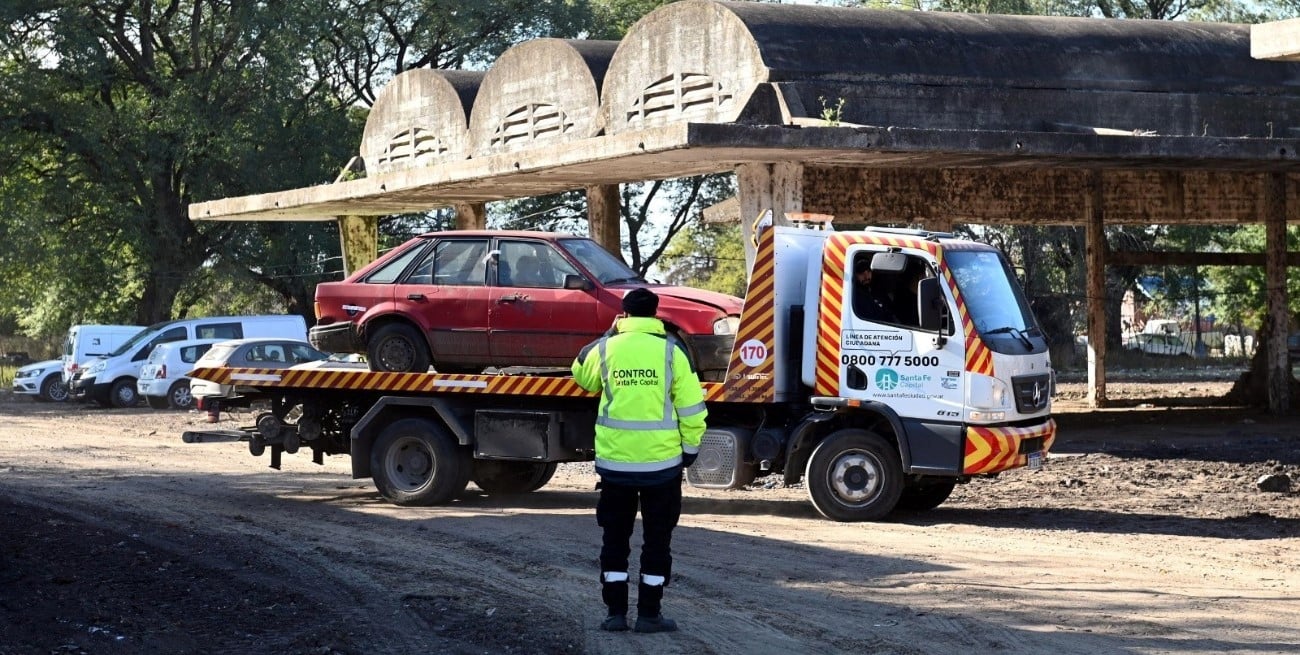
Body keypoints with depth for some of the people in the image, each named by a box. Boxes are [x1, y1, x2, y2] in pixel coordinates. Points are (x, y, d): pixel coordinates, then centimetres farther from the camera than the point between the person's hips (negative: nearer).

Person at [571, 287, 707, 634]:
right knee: (657, 540, 9)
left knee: (615, 539, 12)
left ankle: (616, 612, 11)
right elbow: (691, 407, -5)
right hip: (662, 461, -1)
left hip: (614, 460, 1)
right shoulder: (671, 351, -6)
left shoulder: (606, 348, -2)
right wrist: (690, 448, 7)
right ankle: (649, 614, 9)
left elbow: (582, 375, 21)